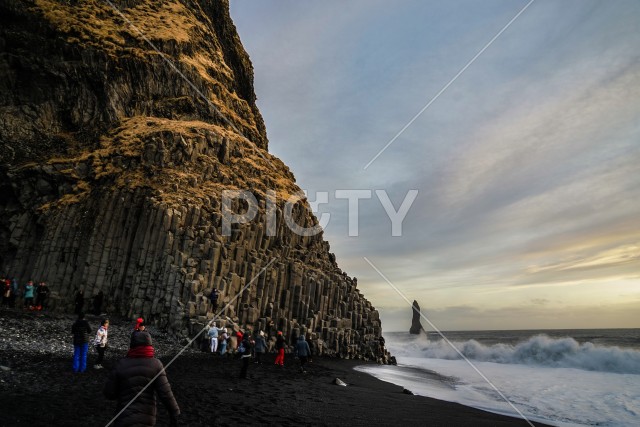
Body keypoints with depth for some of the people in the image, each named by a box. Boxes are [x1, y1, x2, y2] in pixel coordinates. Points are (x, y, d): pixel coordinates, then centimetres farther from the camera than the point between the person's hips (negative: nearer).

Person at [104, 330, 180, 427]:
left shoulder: (121, 365, -8)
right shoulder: (156, 364, -9)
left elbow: (108, 393, -4)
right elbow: (165, 392, -13)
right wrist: (174, 413, -5)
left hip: (124, 419, -1)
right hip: (147, 419, 1)